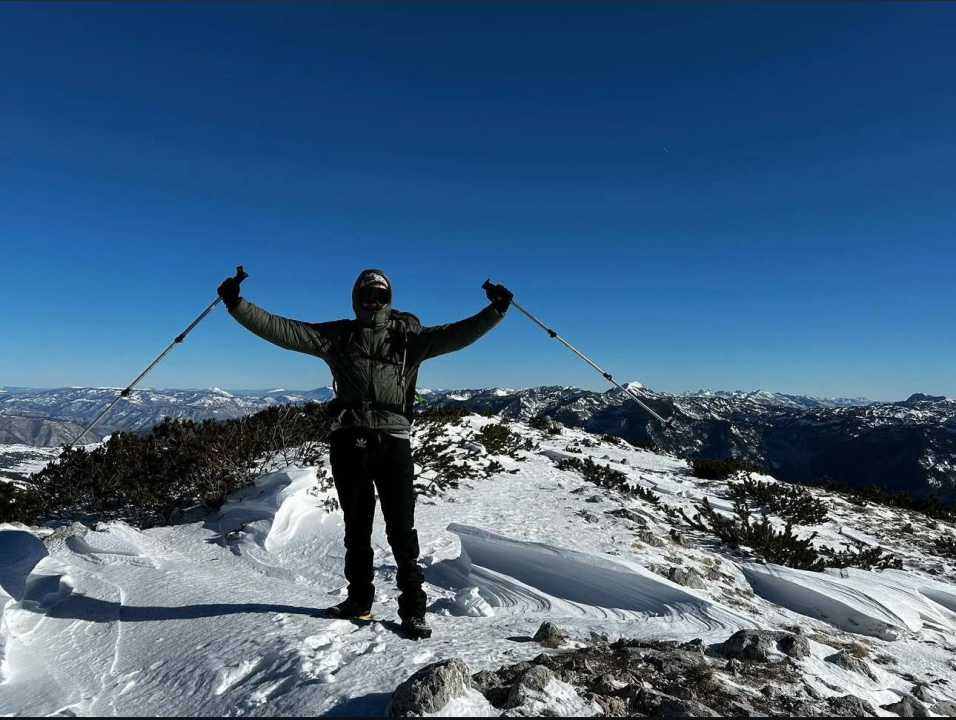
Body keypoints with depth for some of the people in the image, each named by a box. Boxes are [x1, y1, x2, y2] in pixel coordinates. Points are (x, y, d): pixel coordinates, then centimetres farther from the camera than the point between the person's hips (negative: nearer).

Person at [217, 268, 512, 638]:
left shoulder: (409, 337, 9)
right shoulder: (336, 335, 12)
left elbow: (456, 334, -3)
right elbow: (280, 329, 7)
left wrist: (495, 310, -15)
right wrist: (237, 305, -1)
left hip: (393, 440, -2)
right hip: (349, 440, 2)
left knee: (401, 529, -1)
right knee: (356, 527, 14)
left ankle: (412, 606, 11)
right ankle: (359, 598, 29)